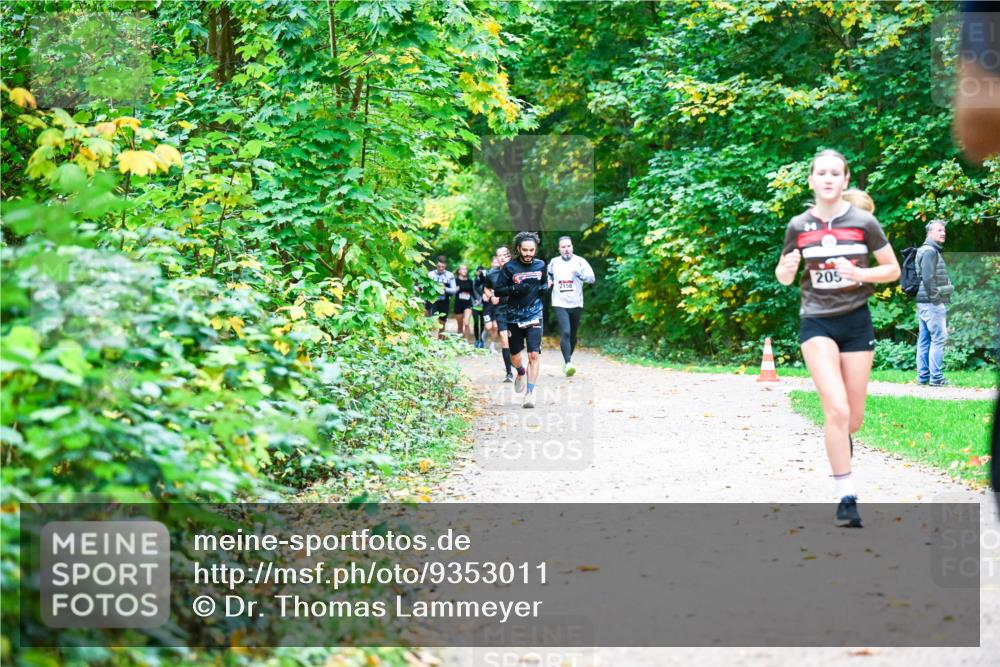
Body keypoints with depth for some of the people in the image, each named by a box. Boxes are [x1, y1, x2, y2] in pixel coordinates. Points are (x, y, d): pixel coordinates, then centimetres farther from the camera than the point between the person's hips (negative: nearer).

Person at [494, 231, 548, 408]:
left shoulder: (540, 265, 3)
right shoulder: (509, 267, -7)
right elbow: (498, 289, -5)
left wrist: (544, 288, -3)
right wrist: (515, 289, -21)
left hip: (534, 316, 0)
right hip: (514, 317, 0)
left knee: (534, 355, -13)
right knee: (515, 356, 13)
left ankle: (530, 393, -9)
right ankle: (521, 373, 48)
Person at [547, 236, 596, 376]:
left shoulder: (580, 261, -2)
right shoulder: (554, 262, 4)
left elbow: (591, 278, -12)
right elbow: (549, 275, 24)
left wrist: (580, 273, -29)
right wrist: (548, 282, 3)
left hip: (576, 304, 1)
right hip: (560, 304, -1)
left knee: (572, 335, 13)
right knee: (565, 333, -18)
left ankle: (568, 360, 33)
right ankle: (568, 363, -23)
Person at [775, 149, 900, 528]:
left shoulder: (864, 222, -4)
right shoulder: (799, 227, -1)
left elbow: (893, 270, 2)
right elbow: (783, 277, 11)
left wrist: (858, 273, -16)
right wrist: (787, 268, -13)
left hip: (856, 321, 1)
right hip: (816, 322, -1)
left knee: (853, 419, 7)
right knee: (836, 409, -18)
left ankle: (839, 440, 45)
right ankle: (847, 497, -10)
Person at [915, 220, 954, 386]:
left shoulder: (932, 251, 20)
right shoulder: (929, 251, -12)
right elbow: (928, 278, -21)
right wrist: (936, 298, -18)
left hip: (924, 303, 11)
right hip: (932, 303, -11)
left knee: (924, 340, 10)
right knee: (938, 338, -9)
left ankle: (923, 376, 13)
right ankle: (936, 377, -9)